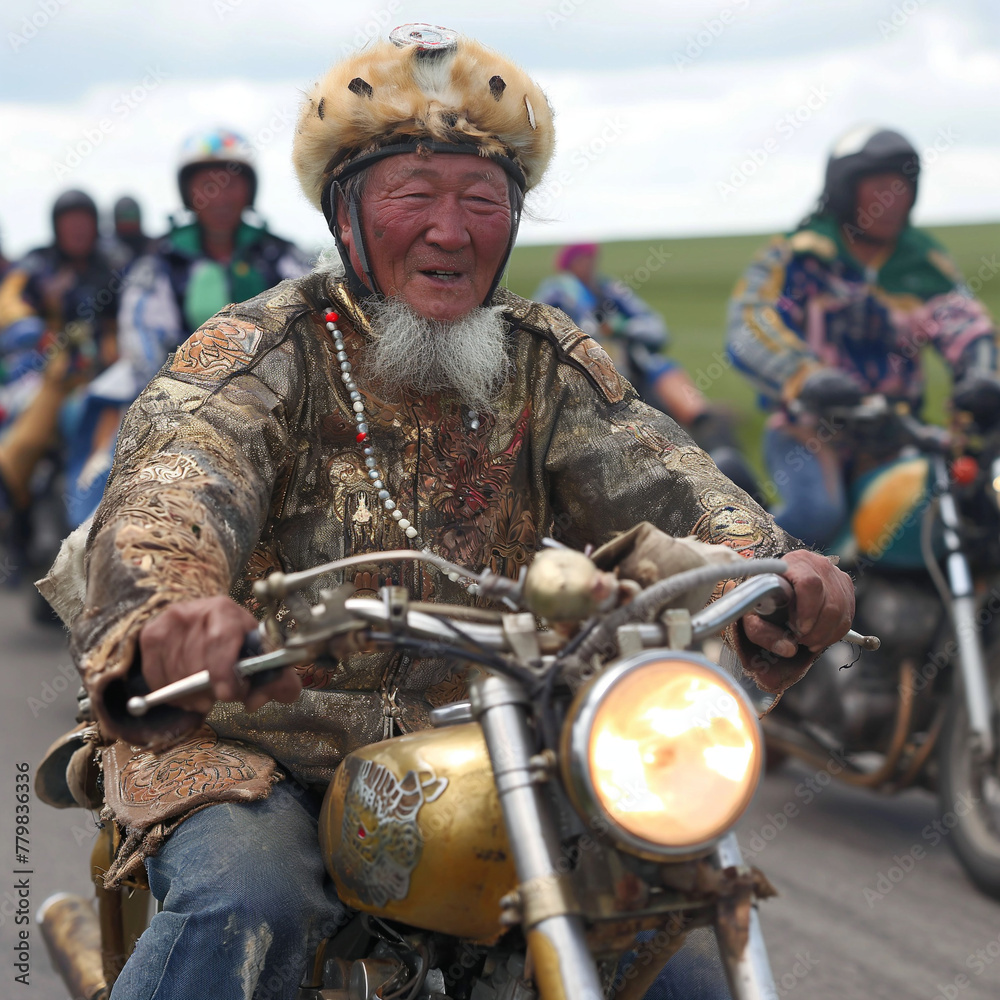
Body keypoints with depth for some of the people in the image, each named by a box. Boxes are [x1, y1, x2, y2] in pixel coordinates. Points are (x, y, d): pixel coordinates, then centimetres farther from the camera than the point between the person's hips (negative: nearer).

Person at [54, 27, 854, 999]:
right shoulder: (260, 351, -8)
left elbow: (652, 478, -10)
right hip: (259, 748, -4)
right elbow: (172, 484, -27)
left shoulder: (547, 363, 5)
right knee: (246, 901, -32)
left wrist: (766, 565, -34)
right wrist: (168, 608, -52)